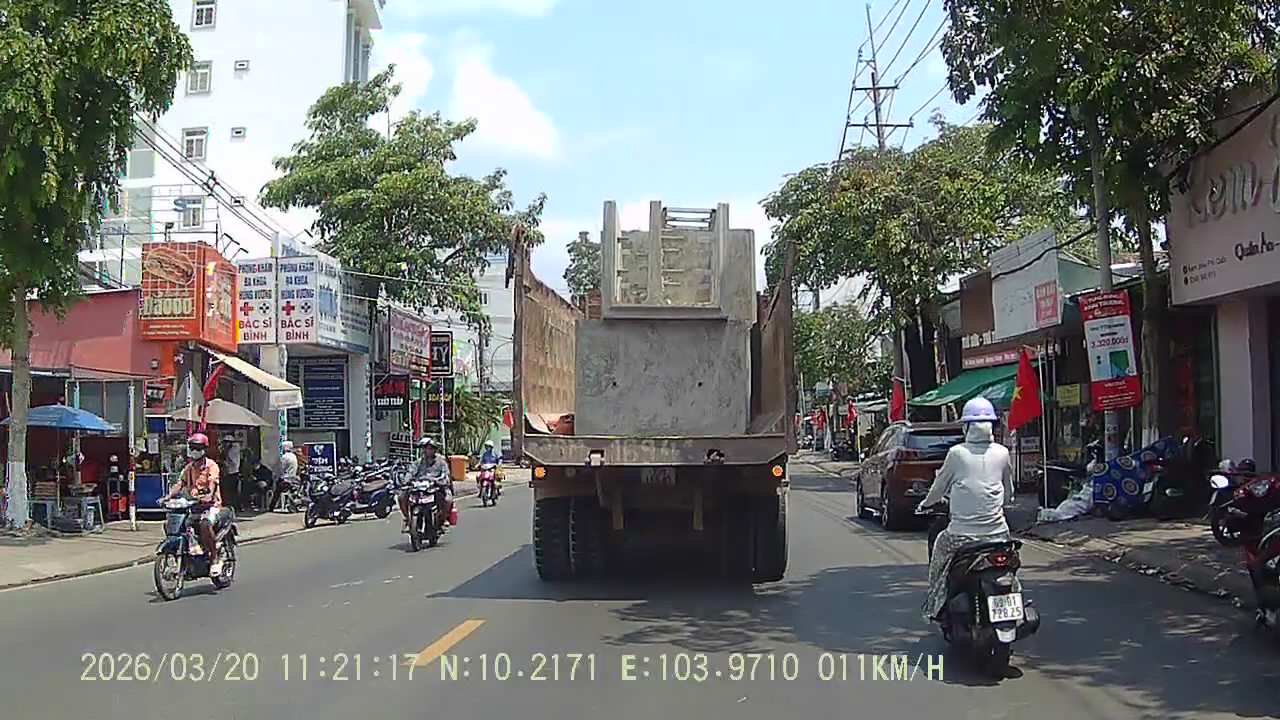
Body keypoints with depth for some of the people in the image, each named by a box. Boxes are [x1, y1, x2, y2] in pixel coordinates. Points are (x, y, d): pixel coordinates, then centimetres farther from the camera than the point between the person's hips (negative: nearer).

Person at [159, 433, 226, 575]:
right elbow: (180, 483, 5)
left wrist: (206, 497, -38)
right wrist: (167, 496, -13)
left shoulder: (211, 466, -3)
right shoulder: (189, 468, 16)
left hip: (210, 504, -7)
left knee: (205, 524, -35)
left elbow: (212, 485, -18)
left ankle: (215, 559, -24)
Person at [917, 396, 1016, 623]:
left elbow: (939, 487, 7)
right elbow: (1009, 492, 15)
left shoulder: (957, 453, -5)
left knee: (940, 546, 24)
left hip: (962, 533, -2)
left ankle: (933, 608, 25)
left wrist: (927, 502, 27)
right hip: (996, 531, 2)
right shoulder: (1002, 453, 3)